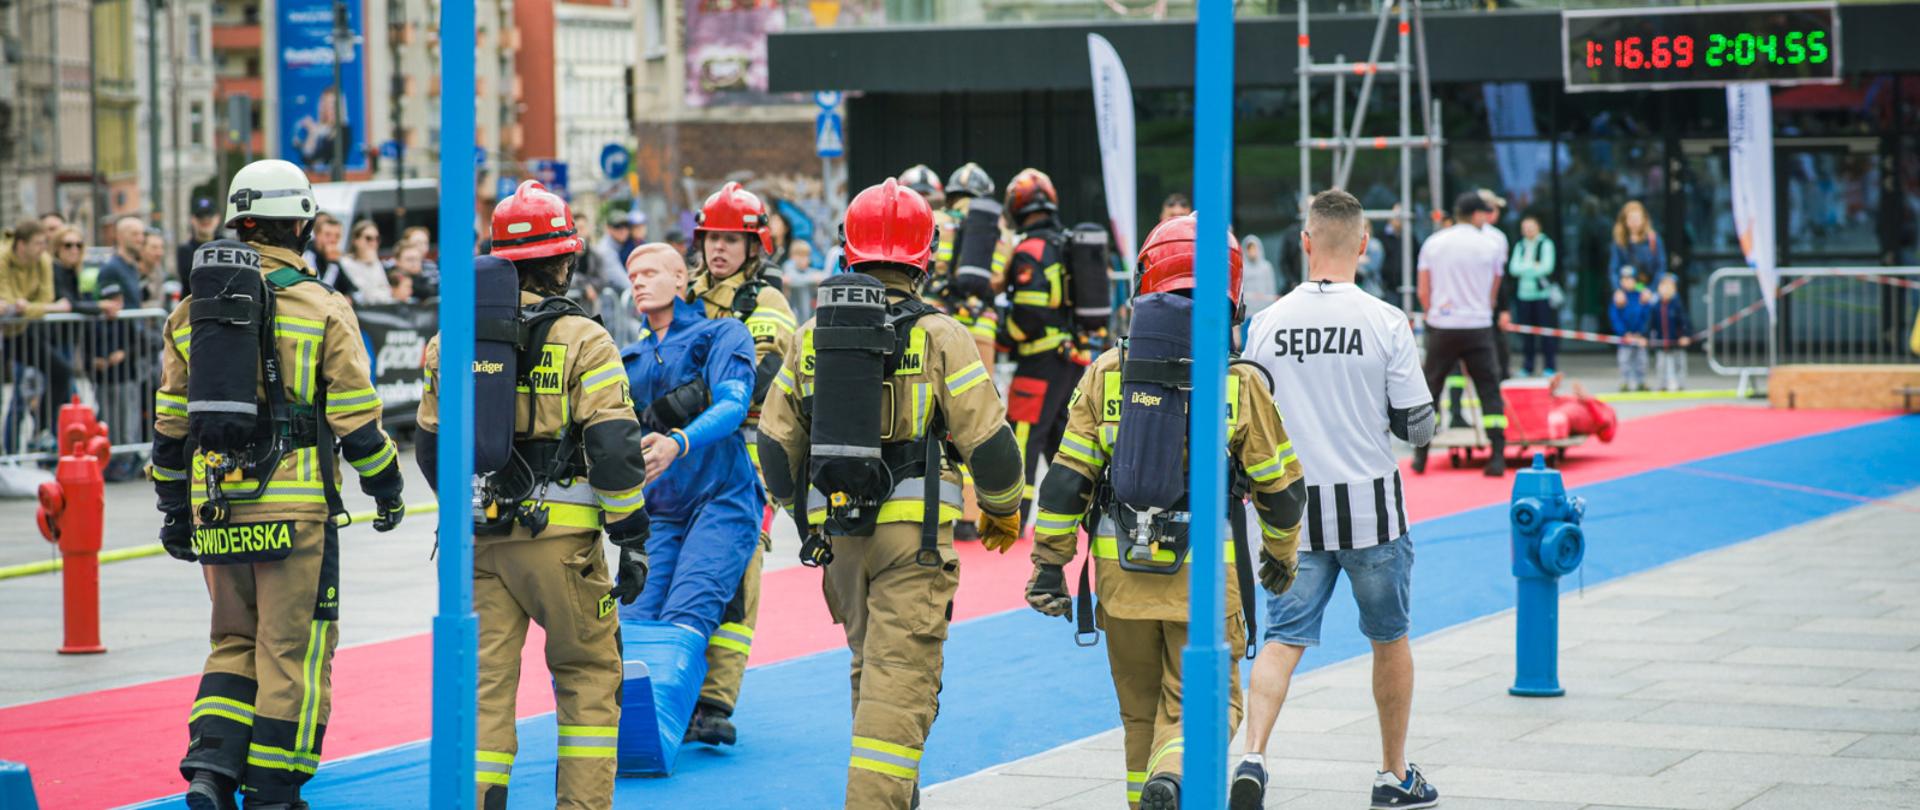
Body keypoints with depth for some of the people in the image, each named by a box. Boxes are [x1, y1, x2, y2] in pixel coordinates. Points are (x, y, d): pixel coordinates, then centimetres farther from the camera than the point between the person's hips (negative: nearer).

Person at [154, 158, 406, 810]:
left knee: (235, 642, 17)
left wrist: (174, 509, 22)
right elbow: (357, 420, -5)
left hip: (215, 506, 5)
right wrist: (386, 488, 9)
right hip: (294, 510, -5)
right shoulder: (322, 310, -6)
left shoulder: (193, 310, 8)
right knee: (293, 650, 4)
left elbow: (169, 422, 13)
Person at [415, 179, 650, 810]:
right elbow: (613, 447, -11)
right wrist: (633, 538, -4)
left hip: (480, 539, 4)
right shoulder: (582, 341, -7)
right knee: (588, 674, 11)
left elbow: (430, 448, 14)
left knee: (484, 680, 6)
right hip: (561, 536, -4)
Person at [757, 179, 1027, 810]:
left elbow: (776, 443, 10)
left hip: (837, 530, 5)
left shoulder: (811, 337, 6)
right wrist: (1003, 510, 11)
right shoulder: (939, 337, -7)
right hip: (913, 531, -5)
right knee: (901, 677, -5)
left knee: (871, 663, 21)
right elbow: (987, 440, -7)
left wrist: (802, 512, 26)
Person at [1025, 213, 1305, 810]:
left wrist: (1050, 564, 5)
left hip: (1122, 571, 2)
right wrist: (1281, 554, 21)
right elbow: (1280, 486, 4)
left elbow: (1068, 479, -1)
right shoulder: (1240, 384, -5)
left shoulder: (1107, 374, 0)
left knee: (1141, 710, 17)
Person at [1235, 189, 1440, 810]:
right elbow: (1418, 427, -5)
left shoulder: (1267, 323, -2)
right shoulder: (1386, 322, -9)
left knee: (1283, 638, 1)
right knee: (1389, 639, 15)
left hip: (1295, 509, 2)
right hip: (1370, 507, -1)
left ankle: (1253, 757, -20)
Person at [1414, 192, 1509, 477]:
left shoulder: (1433, 243, 4)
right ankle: (1497, 458, -4)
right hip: (1478, 326, -1)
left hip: (1441, 328, 2)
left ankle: (1420, 456, 11)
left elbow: (1423, 292, 7)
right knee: (1489, 390, 3)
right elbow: (1493, 294, 9)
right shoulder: (1491, 246, 1)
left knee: (1430, 389, 11)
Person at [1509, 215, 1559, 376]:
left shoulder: (1546, 244, 1)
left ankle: (1550, 367, 0)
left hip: (1543, 293, -4)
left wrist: (1524, 268, -2)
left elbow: (1547, 267, -8)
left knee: (1546, 331, -4)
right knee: (1526, 332, 3)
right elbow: (1513, 268, 5)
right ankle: (1526, 367, 10)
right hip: (1524, 294, 4)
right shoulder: (1520, 246, 13)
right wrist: (1533, 266, -7)